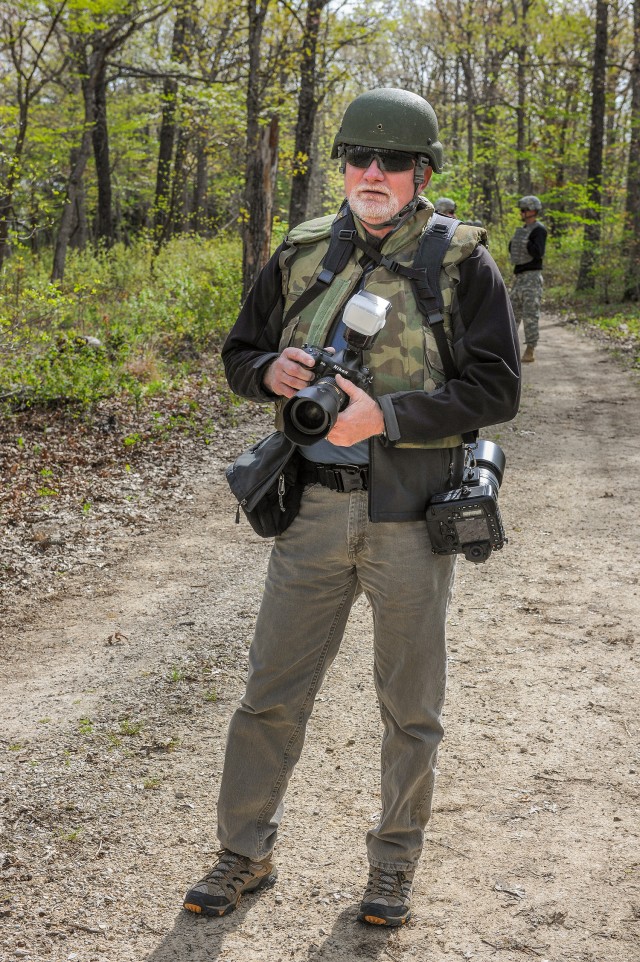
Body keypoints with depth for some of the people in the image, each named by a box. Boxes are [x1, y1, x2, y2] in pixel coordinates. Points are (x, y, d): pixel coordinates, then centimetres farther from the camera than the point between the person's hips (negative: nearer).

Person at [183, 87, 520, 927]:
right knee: (271, 692, 9)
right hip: (314, 510, 3)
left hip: (412, 516, -2)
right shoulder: (303, 255, 7)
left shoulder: (461, 264, -4)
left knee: (411, 706, 11)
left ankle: (394, 864, 29)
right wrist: (270, 372, -8)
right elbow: (239, 351, 15)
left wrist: (385, 415, -21)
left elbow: (496, 388, -10)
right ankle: (244, 854, 27)